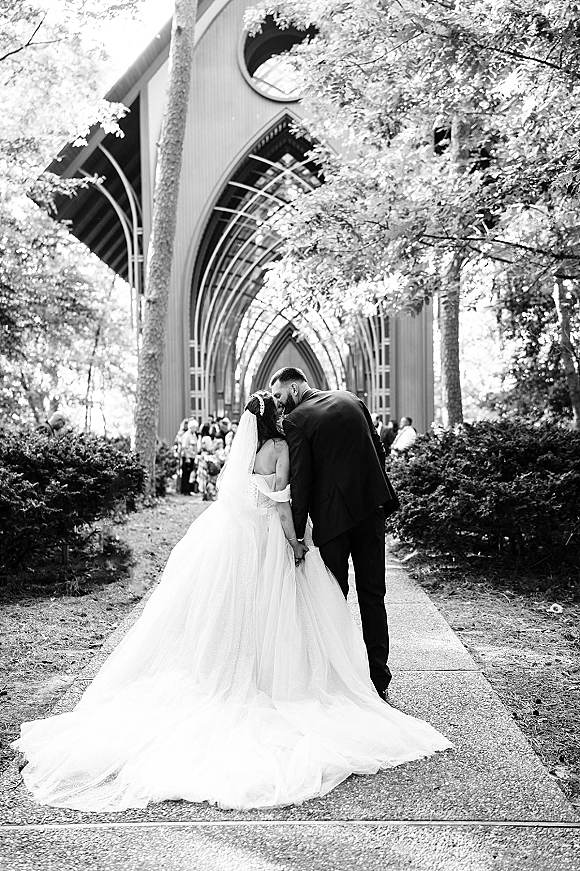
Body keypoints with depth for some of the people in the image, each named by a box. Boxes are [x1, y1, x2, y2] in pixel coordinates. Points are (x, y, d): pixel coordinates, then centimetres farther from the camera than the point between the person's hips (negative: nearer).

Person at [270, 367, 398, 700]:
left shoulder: (296, 420, -9)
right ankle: (378, 678, 14)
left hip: (332, 515, -5)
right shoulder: (351, 399, 9)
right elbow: (380, 450, 13)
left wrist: (297, 534, -11)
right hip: (371, 506, 5)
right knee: (373, 594, 10)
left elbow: (300, 481, -13)